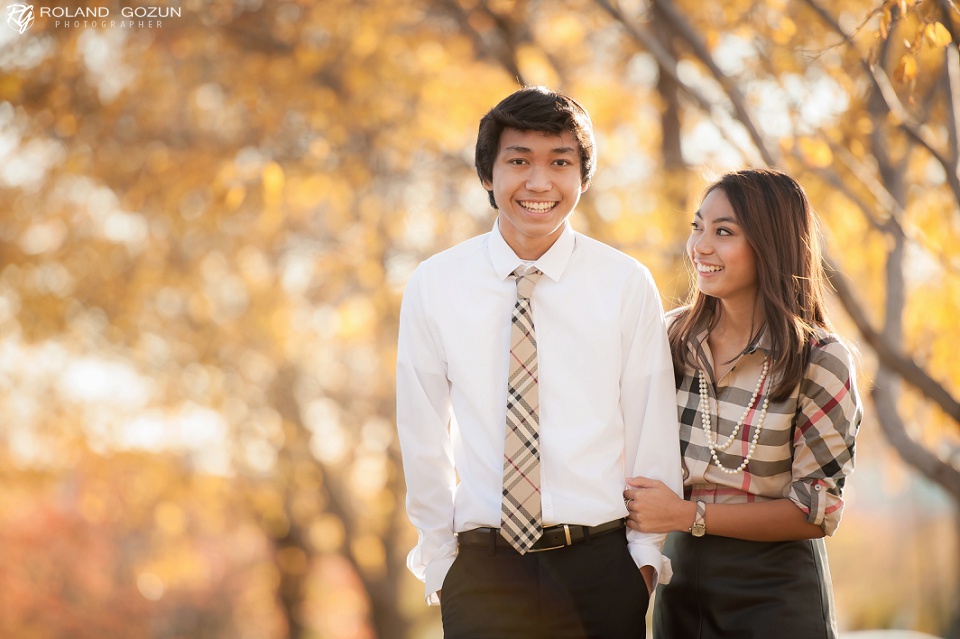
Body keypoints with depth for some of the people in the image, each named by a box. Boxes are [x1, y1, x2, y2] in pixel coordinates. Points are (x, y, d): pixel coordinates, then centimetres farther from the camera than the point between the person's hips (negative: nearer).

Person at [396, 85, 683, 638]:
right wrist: (439, 560, 6)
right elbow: (423, 437, 5)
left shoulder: (628, 285, -2)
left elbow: (652, 429, 2)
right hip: (484, 571, 0)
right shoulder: (433, 287, -1)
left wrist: (645, 552, -1)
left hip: (603, 567, 0)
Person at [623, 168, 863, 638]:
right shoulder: (672, 337, 0)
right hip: (682, 579, 4)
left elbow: (817, 513, -13)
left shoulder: (820, 360, -13)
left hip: (775, 592, -4)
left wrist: (688, 515, -19)